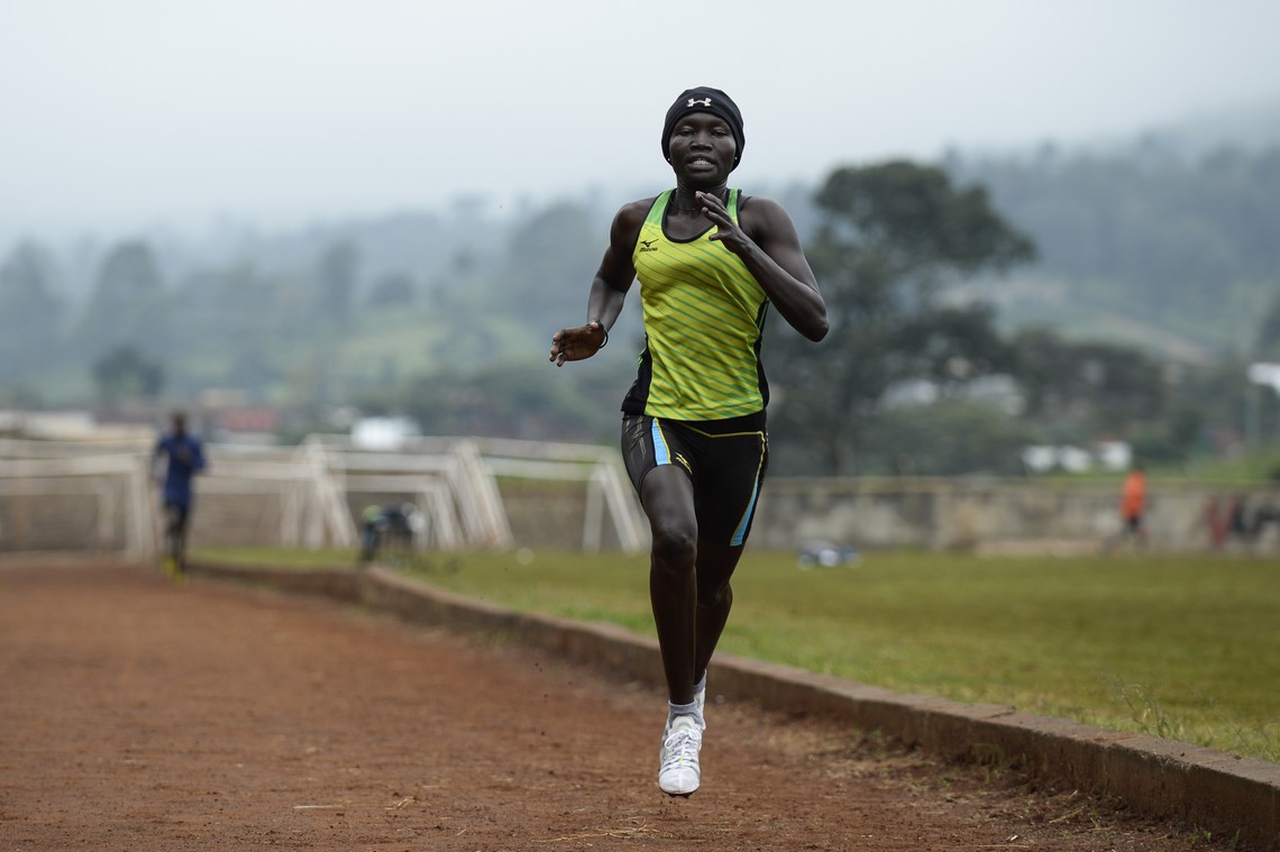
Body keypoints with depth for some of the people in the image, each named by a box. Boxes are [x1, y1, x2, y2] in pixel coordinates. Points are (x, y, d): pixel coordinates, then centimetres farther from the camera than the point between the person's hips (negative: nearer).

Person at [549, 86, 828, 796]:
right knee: (674, 537, -29)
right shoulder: (637, 220, 5)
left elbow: (814, 323, -14)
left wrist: (742, 246, -23)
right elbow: (611, 276, 28)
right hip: (658, 413, 0)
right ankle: (682, 714, -15)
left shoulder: (760, 220, -5)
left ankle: (694, 684, 49)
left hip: (737, 424, 0)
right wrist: (596, 327, 5)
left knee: (713, 576, 14)